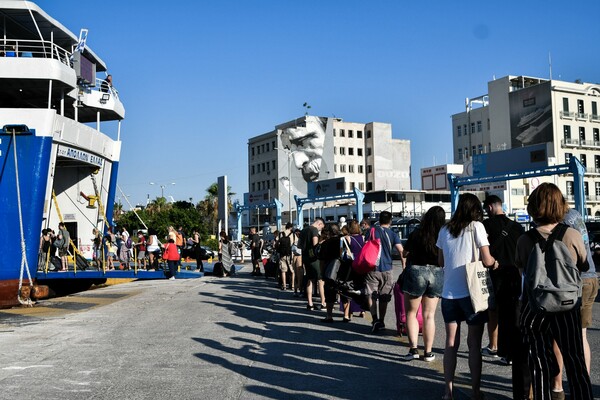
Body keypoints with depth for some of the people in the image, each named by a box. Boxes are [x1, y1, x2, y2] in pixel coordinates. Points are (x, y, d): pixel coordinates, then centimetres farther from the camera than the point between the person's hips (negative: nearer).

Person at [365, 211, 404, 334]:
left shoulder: (371, 231, 2)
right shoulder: (392, 234, 2)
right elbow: (401, 251, -8)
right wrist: (404, 267, -4)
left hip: (372, 268, -1)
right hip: (387, 269, 1)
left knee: (371, 295, 2)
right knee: (384, 297, 12)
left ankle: (375, 319, -15)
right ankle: (381, 322, 18)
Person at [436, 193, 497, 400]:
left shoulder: (445, 230, 6)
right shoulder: (476, 226, -6)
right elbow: (487, 261, -9)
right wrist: (495, 262, 11)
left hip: (448, 293, 3)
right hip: (471, 292, -3)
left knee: (451, 342, 11)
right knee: (474, 344, 6)